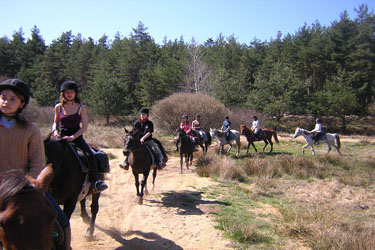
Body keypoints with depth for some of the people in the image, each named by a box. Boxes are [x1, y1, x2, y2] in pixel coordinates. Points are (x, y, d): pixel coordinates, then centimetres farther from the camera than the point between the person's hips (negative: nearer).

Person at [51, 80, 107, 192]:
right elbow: (55, 123, 20)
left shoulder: (81, 107, 1)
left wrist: (73, 137, -16)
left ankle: (95, 181, -15)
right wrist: (55, 131, -3)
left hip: (77, 137, -2)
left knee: (90, 155, -23)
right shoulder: (58, 107, 7)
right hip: (61, 138, 3)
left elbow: (85, 126, -4)